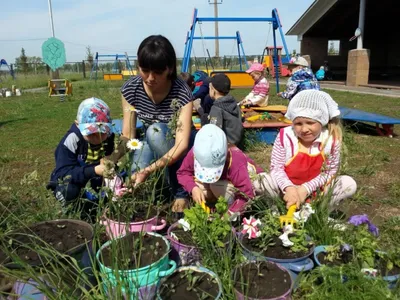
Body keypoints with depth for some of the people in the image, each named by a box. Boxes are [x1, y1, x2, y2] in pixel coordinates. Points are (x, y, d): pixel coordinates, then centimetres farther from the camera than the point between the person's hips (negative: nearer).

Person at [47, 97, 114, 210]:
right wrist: (94, 170, -43)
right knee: (69, 191, -35)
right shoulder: (71, 139, -24)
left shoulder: (109, 139, -11)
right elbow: (63, 172, -31)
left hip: (96, 180, 4)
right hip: (72, 180, -3)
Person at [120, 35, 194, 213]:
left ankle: (181, 192, -17)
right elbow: (127, 135, -17)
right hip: (150, 144, 1)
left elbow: (182, 144, -34)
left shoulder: (182, 93, -27)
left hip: (176, 151, -1)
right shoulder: (130, 90, -16)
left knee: (155, 131, -34)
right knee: (136, 172, -31)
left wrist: (148, 171, -46)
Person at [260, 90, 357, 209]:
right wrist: (288, 188, -31)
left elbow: (330, 171, -9)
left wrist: (306, 188, -21)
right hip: (289, 188, -1)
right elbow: (276, 167, -14)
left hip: (316, 190, 2)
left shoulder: (331, 140, -15)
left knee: (349, 184, -18)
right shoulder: (285, 136, -17)